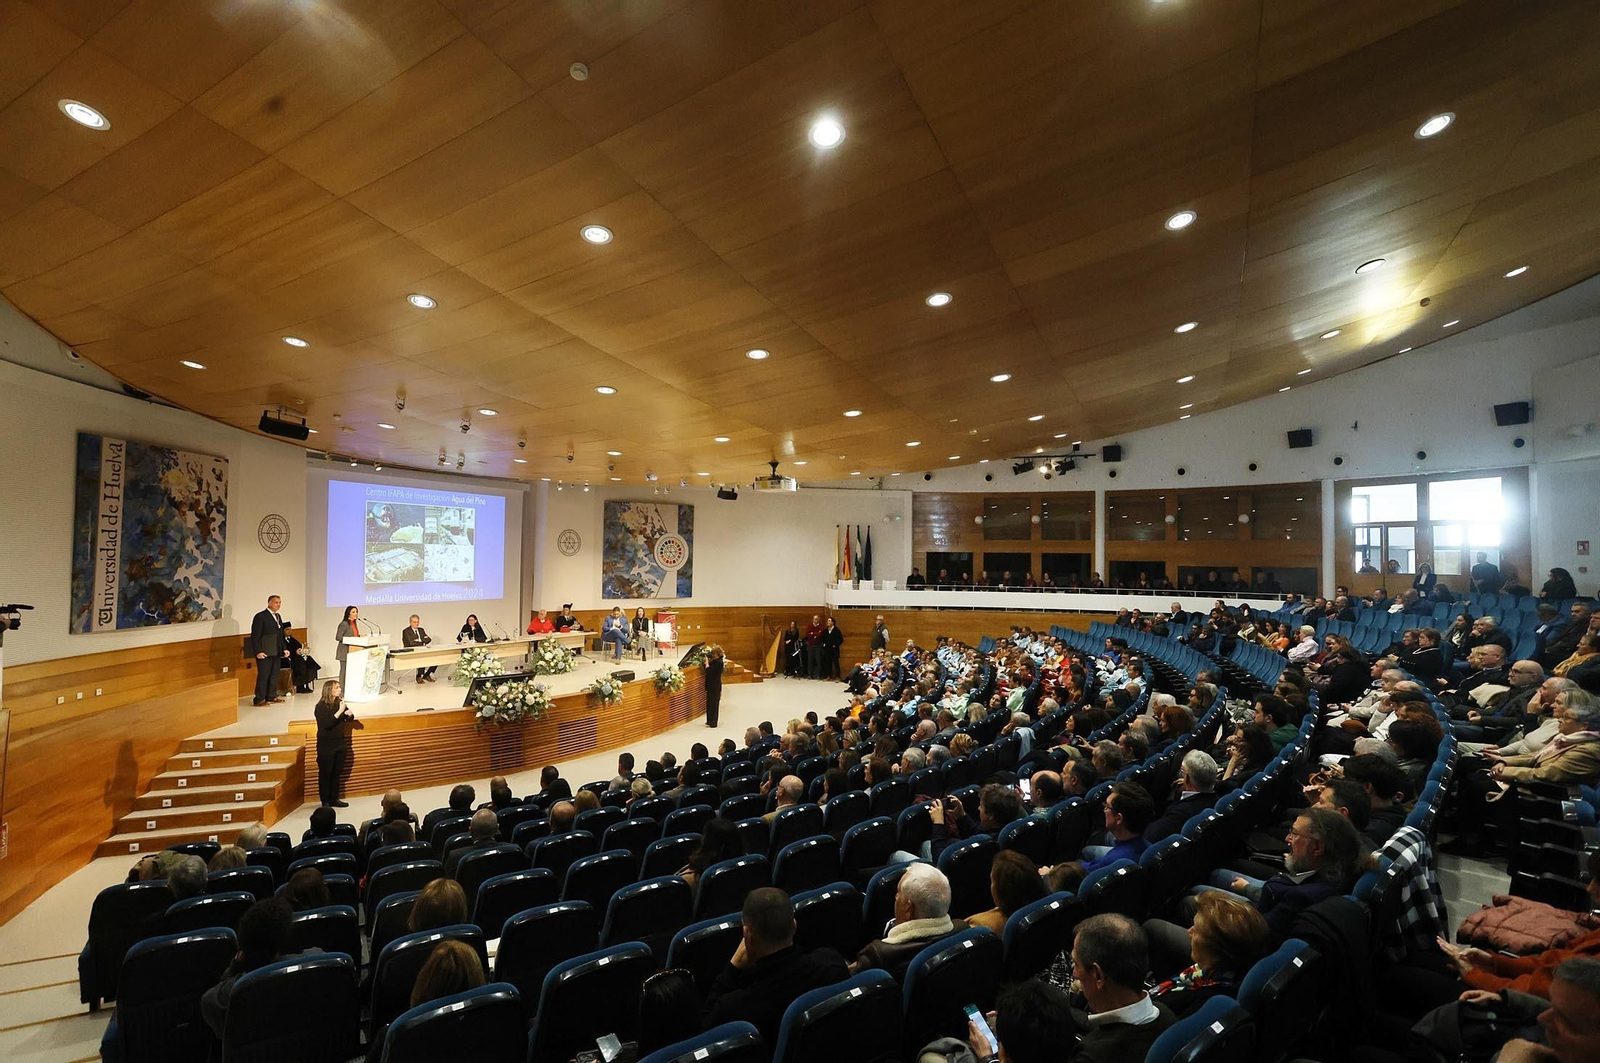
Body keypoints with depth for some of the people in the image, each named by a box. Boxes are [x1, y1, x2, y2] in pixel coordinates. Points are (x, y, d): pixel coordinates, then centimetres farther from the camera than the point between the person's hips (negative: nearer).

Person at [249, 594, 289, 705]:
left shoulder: (278, 617, 15)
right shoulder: (260, 616, -9)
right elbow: (255, 636, -13)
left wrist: (285, 648, 11)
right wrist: (258, 652, -18)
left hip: (277, 652, 8)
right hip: (264, 653, -8)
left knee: (274, 675, 13)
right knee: (263, 676, -3)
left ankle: (272, 696, 22)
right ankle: (259, 699, 5)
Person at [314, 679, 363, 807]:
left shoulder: (339, 703, 3)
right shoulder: (321, 706, -13)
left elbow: (349, 719, 14)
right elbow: (327, 724, -24)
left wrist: (350, 715, -8)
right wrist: (340, 711, -26)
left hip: (340, 744, 6)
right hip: (326, 745, -6)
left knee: (337, 773, 12)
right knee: (325, 774, 4)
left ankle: (334, 799, 21)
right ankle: (325, 801, 13)